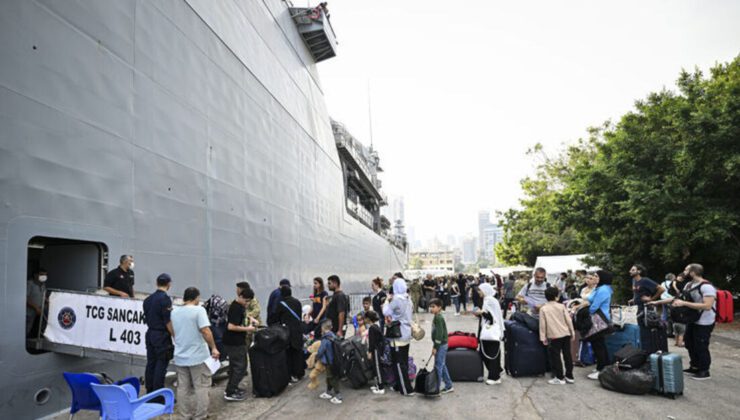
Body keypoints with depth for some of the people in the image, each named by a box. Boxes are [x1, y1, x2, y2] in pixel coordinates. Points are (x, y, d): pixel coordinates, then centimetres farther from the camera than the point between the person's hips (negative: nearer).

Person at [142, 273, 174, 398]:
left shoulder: (148, 299, 8)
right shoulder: (165, 299, -16)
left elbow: (146, 318, 15)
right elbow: (168, 321, -18)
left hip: (150, 333, 8)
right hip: (162, 336, -8)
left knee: (150, 363, 13)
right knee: (161, 365, -1)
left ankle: (149, 392, 21)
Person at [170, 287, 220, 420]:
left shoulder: (174, 311, 7)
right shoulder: (199, 310, -14)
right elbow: (205, 331, -21)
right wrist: (213, 348, -13)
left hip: (180, 356, 6)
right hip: (198, 356, -6)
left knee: (183, 388, 13)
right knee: (201, 387, 4)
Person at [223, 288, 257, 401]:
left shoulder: (240, 306, 8)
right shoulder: (235, 308, -23)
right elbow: (231, 327, -29)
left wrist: (250, 319, 11)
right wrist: (247, 328, -21)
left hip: (235, 341, 10)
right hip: (234, 343, -10)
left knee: (234, 365, 19)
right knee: (240, 367, -3)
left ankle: (232, 388, 30)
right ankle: (229, 393, 3)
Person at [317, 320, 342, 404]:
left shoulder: (325, 340, -24)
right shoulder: (334, 337, 0)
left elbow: (320, 352, -17)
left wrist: (316, 356, 6)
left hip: (329, 363, -8)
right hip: (335, 361, 8)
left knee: (333, 379, 2)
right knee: (329, 377, 22)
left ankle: (338, 396, 8)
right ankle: (328, 393, 36)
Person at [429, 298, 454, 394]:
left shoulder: (438, 318, -18)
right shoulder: (437, 317, 12)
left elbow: (439, 333, -22)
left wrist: (435, 347, -20)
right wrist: (435, 346, 21)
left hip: (441, 345, -10)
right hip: (441, 345, 10)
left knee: (438, 367, -6)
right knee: (442, 366, 16)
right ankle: (448, 386, 24)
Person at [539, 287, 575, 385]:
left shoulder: (543, 309, -5)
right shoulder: (561, 306, 1)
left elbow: (542, 324, -6)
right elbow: (569, 320, 1)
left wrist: (543, 338, 0)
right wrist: (572, 332, 12)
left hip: (554, 336, -3)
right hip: (566, 334, 4)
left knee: (555, 357, 4)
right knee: (567, 355, 12)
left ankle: (560, 378, 7)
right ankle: (569, 376, 19)